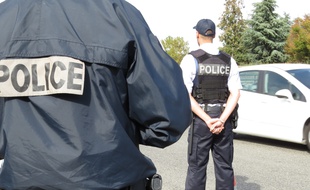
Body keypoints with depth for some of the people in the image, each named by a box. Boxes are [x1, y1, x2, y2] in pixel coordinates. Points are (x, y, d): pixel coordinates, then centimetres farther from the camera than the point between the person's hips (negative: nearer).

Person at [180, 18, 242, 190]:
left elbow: (186, 96, -14)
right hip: (224, 120, 3)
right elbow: (235, 94, -2)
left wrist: (207, 120, -14)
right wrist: (221, 120, -10)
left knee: (197, 167, 5)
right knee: (224, 167, 10)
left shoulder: (191, 59, -5)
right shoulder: (229, 60, 6)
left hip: (200, 119, -3)